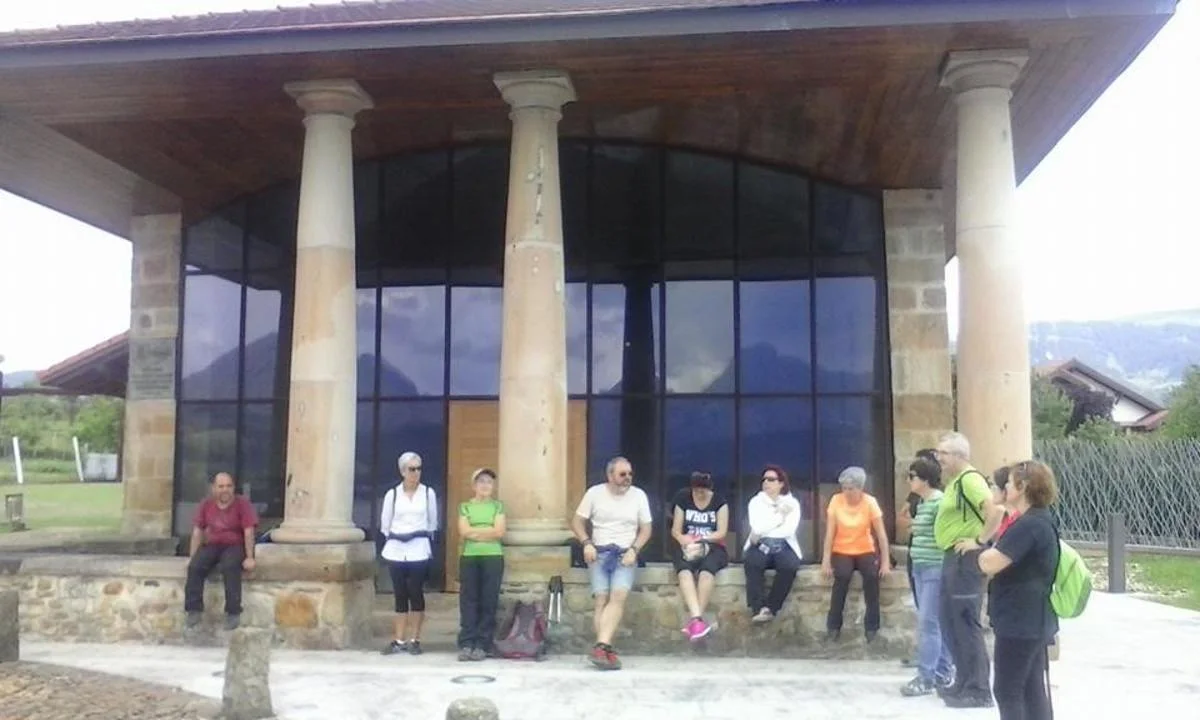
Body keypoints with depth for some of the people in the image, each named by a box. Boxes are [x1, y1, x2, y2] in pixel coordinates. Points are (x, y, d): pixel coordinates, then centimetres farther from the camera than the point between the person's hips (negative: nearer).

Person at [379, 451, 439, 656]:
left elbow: (433, 522, 10)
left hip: (419, 551, -1)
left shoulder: (428, 493, 2)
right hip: (396, 550, 1)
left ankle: (414, 640, 5)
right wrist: (395, 538, 12)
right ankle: (398, 641, 8)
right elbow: (385, 523, 11)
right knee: (400, 595, 4)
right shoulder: (392, 494, 4)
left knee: (416, 594, -1)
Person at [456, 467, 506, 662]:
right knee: (468, 601, -1)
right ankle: (466, 644, 0)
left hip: (493, 558, 0)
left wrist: (474, 531, -5)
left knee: (489, 602, -1)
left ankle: (482, 645, 2)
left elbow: (499, 532, -4)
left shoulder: (498, 506, 10)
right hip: (469, 557, 0)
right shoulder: (465, 506, 10)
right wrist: (488, 532, -6)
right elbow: (463, 531, -4)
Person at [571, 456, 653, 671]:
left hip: (626, 554, 0)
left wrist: (634, 549, -7)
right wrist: (587, 543, -7)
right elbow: (577, 521, 8)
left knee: (619, 595, -23)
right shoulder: (594, 492, 4)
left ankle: (601, 647, -31)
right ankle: (607, 650, -18)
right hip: (600, 552, 0)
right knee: (602, 598, -17)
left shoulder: (639, 495, 5)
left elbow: (646, 529, 9)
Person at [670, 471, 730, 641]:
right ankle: (697, 618, -49)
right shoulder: (683, 500, 6)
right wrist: (684, 540, -17)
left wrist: (699, 539, -17)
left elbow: (722, 533, -4)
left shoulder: (720, 502, 2)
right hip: (688, 547, 1)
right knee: (684, 571, -35)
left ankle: (693, 619, -38)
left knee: (706, 570, -37)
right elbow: (675, 530, 4)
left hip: (713, 548, -1)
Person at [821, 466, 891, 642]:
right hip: (841, 551, 0)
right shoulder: (836, 500, -10)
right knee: (842, 576, -29)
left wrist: (885, 562, -17)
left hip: (865, 551, 0)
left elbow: (881, 534, -11)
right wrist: (826, 560, -16)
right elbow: (830, 533, -10)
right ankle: (833, 626, -14)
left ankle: (872, 627, -11)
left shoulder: (870, 502, -11)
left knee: (872, 575, -29)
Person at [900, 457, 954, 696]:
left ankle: (926, 678, -4)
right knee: (938, 623, 13)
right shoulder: (922, 503, 15)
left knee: (928, 622, -8)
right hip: (920, 568, 9)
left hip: (935, 568, -9)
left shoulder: (939, 502, -14)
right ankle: (944, 673, 21)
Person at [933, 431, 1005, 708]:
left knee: (966, 625, -5)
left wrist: (979, 540, -20)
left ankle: (979, 691, 3)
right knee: (950, 622, 16)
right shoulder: (955, 481, 15)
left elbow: (996, 511, -28)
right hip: (952, 558, 10)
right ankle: (964, 683, 25)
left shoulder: (969, 479, -16)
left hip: (966, 559, -10)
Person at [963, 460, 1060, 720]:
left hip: (1019, 622, -10)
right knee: (1033, 690, 13)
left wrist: (978, 549, -5)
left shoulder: (1029, 525, -21)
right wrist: (984, 549, 5)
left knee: (1008, 691, -2)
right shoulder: (1039, 520, 13)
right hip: (1032, 620, 10)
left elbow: (989, 564, -25)